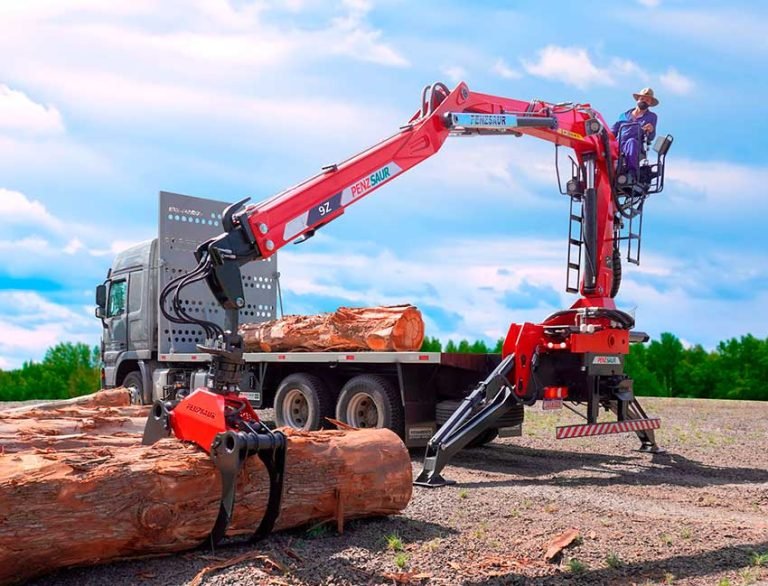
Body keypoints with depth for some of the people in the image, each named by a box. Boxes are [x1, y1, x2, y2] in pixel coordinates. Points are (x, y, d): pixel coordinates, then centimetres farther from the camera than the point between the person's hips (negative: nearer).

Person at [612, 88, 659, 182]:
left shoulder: (652, 117, 20)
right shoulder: (624, 115, 27)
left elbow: (650, 138, 9)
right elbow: (613, 131, 23)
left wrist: (651, 131, -16)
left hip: (635, 145, -3)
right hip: (617, 145, 3)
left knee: (632, 142, -40)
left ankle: (632, 173, -51)